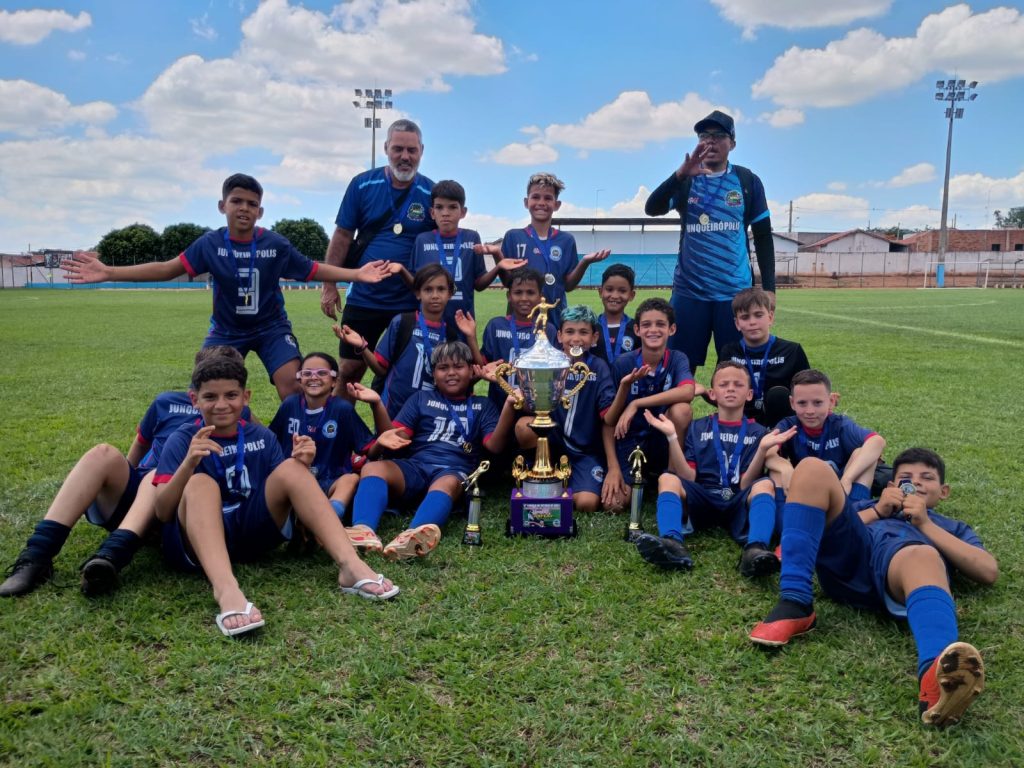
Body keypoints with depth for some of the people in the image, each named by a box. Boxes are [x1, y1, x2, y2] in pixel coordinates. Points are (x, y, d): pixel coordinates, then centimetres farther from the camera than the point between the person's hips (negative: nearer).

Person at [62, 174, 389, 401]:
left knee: (292, 386, -17)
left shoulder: (275, 244, -14)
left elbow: (314, 269, -6)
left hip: (271, 327, -1)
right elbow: (168, 268, -9)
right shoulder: (210, 243, -11)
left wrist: (356, 274, -19)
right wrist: (107, 272, -15)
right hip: (226, 330, 1)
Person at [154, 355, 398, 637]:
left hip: (253, 530, 3)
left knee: (291, 468, -17)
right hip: (197, 540, -3)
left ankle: (351, 566, -32)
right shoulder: (182, 440, 0)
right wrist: (188, 462, -28)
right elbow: (162, 512, -11)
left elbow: (288, 486, 7)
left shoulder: (262, 436, 9)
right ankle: (226, 589, -57)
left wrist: (303, 466, -14)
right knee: (200, 483, -31)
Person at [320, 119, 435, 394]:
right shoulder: (362, 184, -2)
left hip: (411, 303, -1)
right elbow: (342, 235, 1)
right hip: (363, 298, 1)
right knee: (350, 369, 8)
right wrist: (329, 285, -2)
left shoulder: (432, 194, -4)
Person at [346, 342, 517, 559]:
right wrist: (385, 440, -11)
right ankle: (363, 530, -56)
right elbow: (399, 436, 14)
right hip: (415, 465, 2)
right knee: (372, 468, -28)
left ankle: (415, 536, -69)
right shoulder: (421, 398, 25)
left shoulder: (482, 405, 21)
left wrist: (508, 406, -10)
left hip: (455, 470, -2)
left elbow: (495, 446, 5)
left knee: (447, 484, -39)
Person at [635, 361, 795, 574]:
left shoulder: (758, 433, 13)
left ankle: (755, 550, -55)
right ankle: (673, 545, -52)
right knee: (668, 479, -26)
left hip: (738, 503, -1)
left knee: (764, 484, -29)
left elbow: (745, 485, 1)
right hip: (702, 500, 1)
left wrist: (763, 448, -13)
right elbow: (688, 478, 3)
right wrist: (672, 437, -6)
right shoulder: (698, 428, 16)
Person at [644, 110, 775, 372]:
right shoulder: (685, 180, 6)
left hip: (736, 291, 0)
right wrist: (681, 174, -28)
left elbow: (763, 236, 8)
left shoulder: (747, 181, 5)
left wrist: (769, 287, 2)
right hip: (689, 291, 1)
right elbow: (652, 209, -12)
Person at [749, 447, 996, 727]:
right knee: (813, 468, -18)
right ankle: (795, 605, -30)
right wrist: (876, 511, 15)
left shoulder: (953, 528, 39)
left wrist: (926, 525, 12)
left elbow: (989, 572, 17)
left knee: (924, 556, -38)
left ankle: (936, 671, -70)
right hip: (848, 559, 2)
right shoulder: (871, 505, 43)